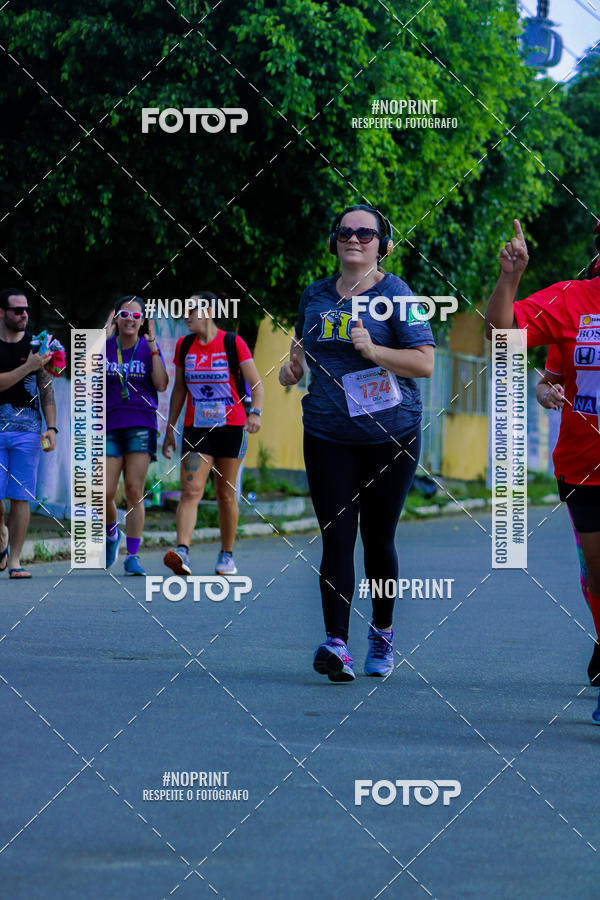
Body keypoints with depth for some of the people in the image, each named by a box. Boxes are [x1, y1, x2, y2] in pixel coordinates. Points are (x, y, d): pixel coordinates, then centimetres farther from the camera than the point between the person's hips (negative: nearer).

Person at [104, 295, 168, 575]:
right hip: (110, 426, 1)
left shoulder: (149, 348, 6)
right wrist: (103, 338, -11)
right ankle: (112, 534, 26)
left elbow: (161, 385, -7)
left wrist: (153, 346, -9)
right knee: (105, 493, -6)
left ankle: (132, 557, -7)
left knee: (134, 490, -10)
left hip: (141, 425, -1)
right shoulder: (105, 347, 8)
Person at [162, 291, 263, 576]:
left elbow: (256, 384, -8)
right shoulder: (184, 346, 6)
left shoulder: (233, 343, -5)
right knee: (190, 491, -13)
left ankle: (227, 556, 17)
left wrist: (255, 412, -25)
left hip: (231, 428, -2)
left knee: (226, 495, 5)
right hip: (195, 429, 2)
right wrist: (170, 429, 13)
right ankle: (181, 551, -27)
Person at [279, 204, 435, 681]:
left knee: (378, 539, 7)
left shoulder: (395, 294, -4)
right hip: (327, 436, 3)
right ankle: (336, 643, -15)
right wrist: (293, 366, 7)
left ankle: (382, 633, 26)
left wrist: (373, 350, -21)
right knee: (337, 539, -7)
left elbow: (425, 362, -10)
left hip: (390, 434, -3)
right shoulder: (315, 295, 10)